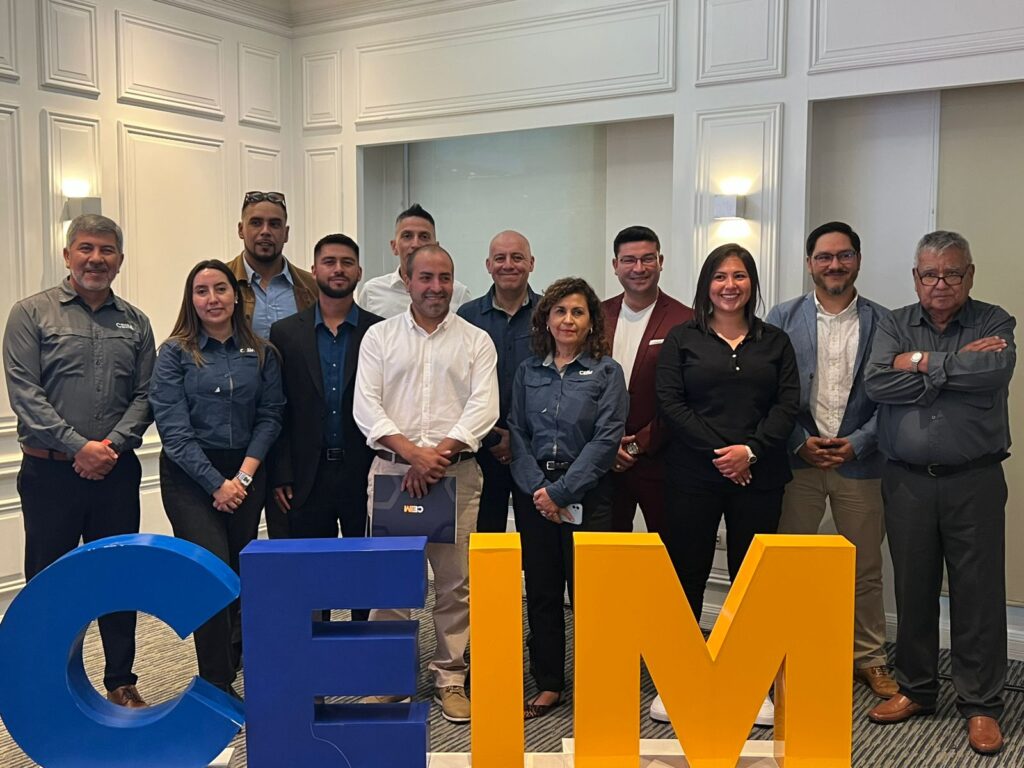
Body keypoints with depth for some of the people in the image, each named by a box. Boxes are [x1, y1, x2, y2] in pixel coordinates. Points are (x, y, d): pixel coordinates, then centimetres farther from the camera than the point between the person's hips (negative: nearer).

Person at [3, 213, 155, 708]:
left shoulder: (134, 322, 10)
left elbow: (144, 395, 5)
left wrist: (113, 444, -11)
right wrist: (78, 447, -16)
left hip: (117, 472, 3)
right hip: (50, 472, -3)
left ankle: (121, 681, 23)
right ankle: (45, 685, 20)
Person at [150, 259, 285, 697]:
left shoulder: (261, 354, 6)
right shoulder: (175, 353, -2)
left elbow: (269, 417, 3)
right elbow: (173, 428, -8)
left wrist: (243, 476, -9)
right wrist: (216, 484, -13)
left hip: (247, 472, 3)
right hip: (190, 476, -3)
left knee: (241, 573, 9)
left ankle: (231, 657, 34)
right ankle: (218, 685, -2)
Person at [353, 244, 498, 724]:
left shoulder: (476, 341, 8)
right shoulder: (379, 337, 9)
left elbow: (483, 407, -3)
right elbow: (366, 407, 0)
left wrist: (440, 454, -15)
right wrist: (414, 452, -13)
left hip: (457, 472, 0)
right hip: (391, 468, 1)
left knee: (455, 580, 2)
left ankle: (450, 676, 14)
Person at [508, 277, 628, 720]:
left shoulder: (606, 372, 0)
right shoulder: (528, 372, 9)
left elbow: (606, 439, -8)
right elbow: (516, 433, 5)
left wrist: (561, 491, -13)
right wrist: (536, 487, -9)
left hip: (586, 495, -3)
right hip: (534, 494, 3)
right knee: (541, 591, 8)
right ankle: (548, 686, 20)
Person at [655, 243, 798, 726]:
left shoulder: (774, 342, 12)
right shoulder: (682, 339, 6)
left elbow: (787, 405, 3)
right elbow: (669, 402, -4)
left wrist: (750, 450, -12)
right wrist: (718, 451, -12)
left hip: (759, 476, 2)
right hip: (692, 474, -1)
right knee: (686, 573, 2)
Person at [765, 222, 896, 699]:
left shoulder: (882, 322, 4)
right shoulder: (784, 318, 4)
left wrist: (857, 443, -10)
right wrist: (800, 442, -9)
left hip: (859, 461, 1)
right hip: (797, 459, 0)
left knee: (865, 569, 10)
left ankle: (870, 659, 26)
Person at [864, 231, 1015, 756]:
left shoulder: (993, 323, 3)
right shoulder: (894, 326, 7)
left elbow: (994, 371, -19)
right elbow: (877, 383, -11)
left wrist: (922, 362, -11)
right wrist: (957, 366, -13)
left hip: (974, 481, -2)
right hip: (906, 480, 2)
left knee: (978, 592, 3)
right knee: (912, 588, 11)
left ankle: (981, 705, 15)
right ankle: (915, 689, 26)